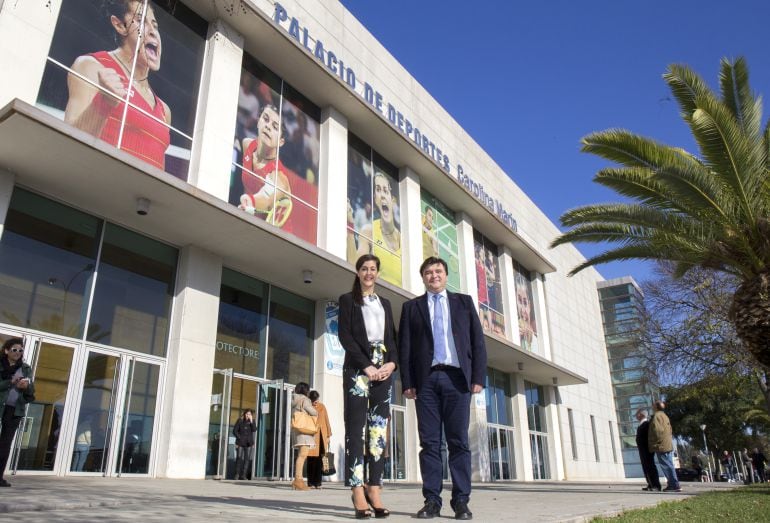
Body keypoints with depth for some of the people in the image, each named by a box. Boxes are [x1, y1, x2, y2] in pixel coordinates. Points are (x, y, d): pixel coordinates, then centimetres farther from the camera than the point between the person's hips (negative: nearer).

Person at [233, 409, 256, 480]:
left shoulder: (252, 421, 7)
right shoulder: (240, 421, 2)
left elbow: (254, 430, -8)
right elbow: (235, 431, 2)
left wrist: (251, 421, -14)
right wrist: (239, 437, -6)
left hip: (249, 443, 1)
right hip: (240, 443, -1)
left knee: (247, 459, -2)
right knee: (239, 458, -3)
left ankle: (244, 475, 2)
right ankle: (237, 474, 4)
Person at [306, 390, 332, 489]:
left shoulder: (322, 406, 10)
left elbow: (326, 421, 14)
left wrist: (328, 435, 12)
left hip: (321, 436, 3)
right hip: (311, 435, -3)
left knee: (319, 460, 5)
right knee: (311, 459, -1)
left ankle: (317, 482, 13)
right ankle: (311, 483, 7)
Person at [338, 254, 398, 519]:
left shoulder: (385, 303, 22)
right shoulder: (348, 300, 9)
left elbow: (393, 337, 15)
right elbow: (345, 336, -2)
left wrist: (391, 362, -4)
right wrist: (367, 365, -12)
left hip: (383, 369, 4)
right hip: (357, 367, -4)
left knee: (379, 429, -1)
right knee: (357, 429, -8)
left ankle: (374, 490, 1)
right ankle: (358, 493, -9)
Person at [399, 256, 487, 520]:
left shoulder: (464, 301, 15)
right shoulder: (411, 307, 14)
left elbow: (478, 341, 8)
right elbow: (405, 347, 7)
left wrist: (478, 377, -2)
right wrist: (408, 382, -3)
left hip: (457, 377, 0)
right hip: (426, 380, 1)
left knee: (459, 441, 0)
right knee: (429, 442, 1)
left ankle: (461, 501, 5)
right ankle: (432, 500, 6)